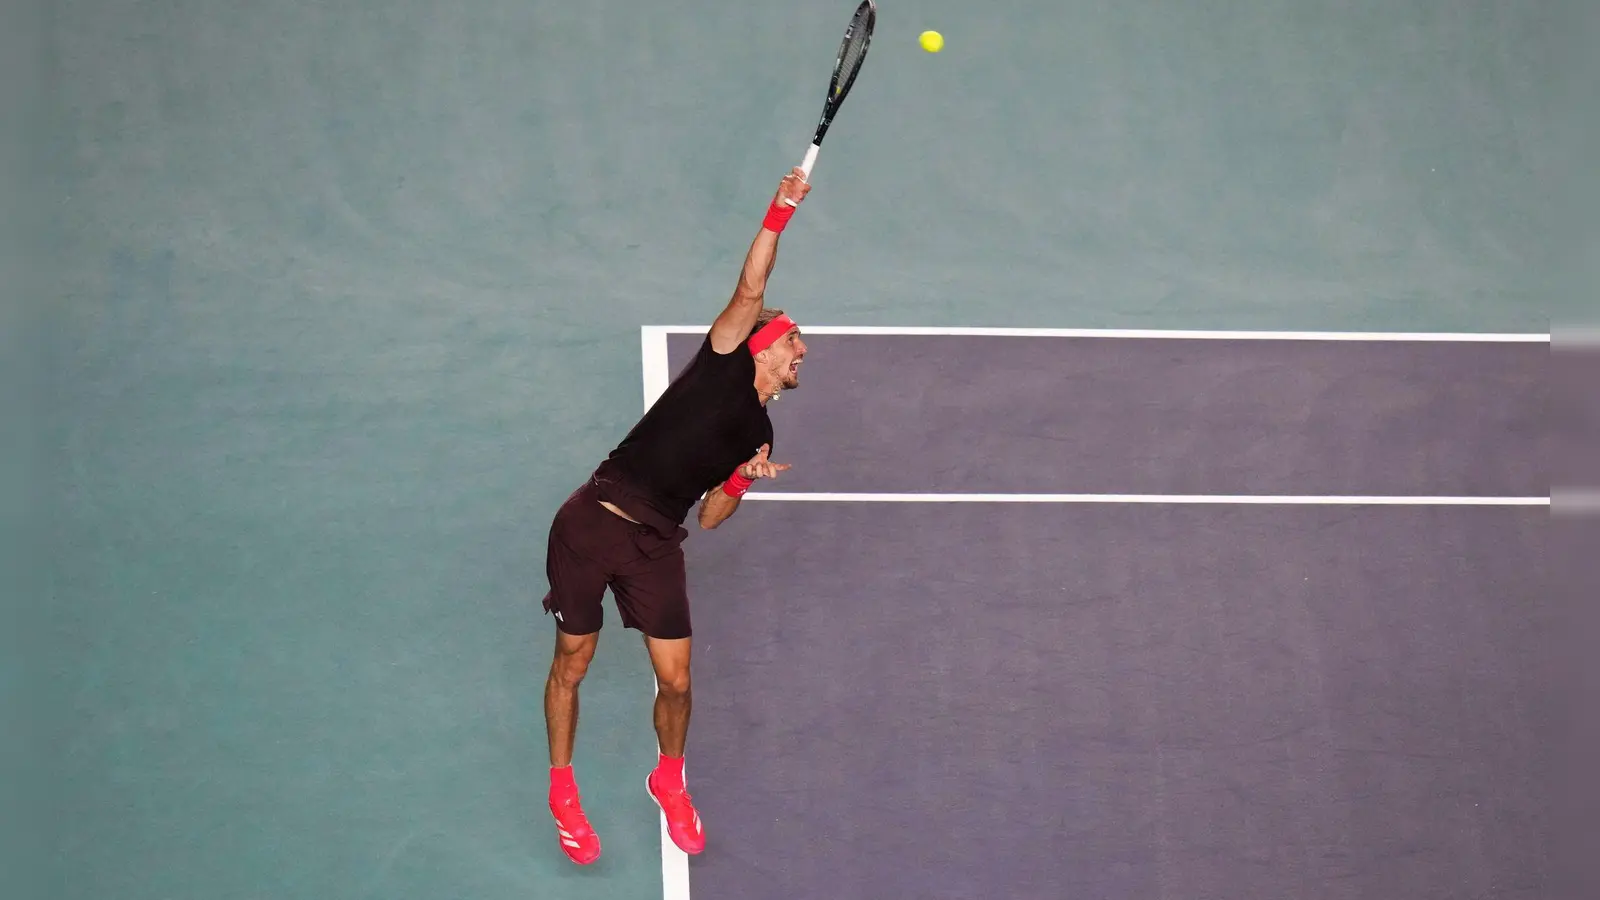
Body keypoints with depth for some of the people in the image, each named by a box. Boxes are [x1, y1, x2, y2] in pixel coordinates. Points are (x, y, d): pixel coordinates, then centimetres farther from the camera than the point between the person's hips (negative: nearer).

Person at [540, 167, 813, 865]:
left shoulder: (758, 434, 17)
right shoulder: (723, 361, 3)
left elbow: (711, 517, 15)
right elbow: (751, 290, -10)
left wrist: (745, 478, -2)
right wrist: (779, 213, -13)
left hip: (654, 546, 5)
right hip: (593, 521, -5)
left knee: (676, 682, 1)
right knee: (571, 665, 4)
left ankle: (669, 782, 29)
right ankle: (562, 791, 23)